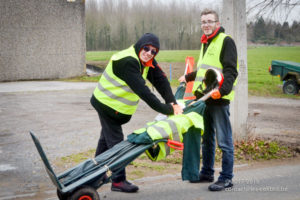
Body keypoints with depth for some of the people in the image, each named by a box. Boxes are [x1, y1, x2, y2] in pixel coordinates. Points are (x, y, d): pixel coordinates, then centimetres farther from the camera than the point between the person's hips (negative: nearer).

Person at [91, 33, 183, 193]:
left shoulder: (147, 62, -3)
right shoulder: (127, 61, -31)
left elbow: (161, 81, -11)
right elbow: (143, 91, -37)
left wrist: (173, 102, -25)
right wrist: (167, 110, -37)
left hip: (117, 107, 10)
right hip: (107, 104, -10)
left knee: (106, 138, 21)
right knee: (115, 141, -6)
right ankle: (118, 181, 2)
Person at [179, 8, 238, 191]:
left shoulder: (226, 41, -7)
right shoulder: (206, 43, 20)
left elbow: (231, 70, -16)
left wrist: (222, 90, -30)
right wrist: (188, 77, 38)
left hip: (219, 99, -9)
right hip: (204, 97, 9)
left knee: (224, 141, -4)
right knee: (207, 138, 16)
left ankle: (226, 178, 3)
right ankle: (207, 173, 27)